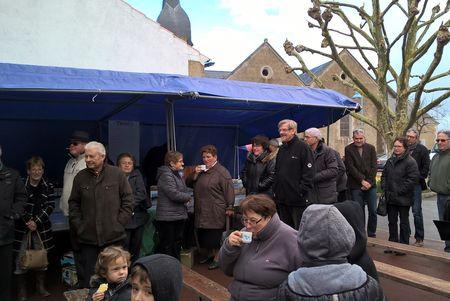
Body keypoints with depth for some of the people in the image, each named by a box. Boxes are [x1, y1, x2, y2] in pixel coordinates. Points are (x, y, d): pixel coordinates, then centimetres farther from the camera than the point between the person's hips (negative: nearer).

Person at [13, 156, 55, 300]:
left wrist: (36, 221, -12)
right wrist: (28, 221, -15)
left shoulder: (48, 187, 2)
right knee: (20, 259, 1)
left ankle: (41, 286, 27)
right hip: (22, 227, -2)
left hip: (42, 227, 3)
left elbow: (50, 206, -2)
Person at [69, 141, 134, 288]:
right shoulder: (80, 177, 6)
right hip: (87, 238, 2)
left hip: (114, 237, -2)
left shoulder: (117, 174, -1)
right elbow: (73, 204, 12)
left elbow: (128, 201, 1)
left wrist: (118, 224, -4)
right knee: (89, 279, 8)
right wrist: (78, 226, 2)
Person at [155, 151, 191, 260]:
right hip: (168, 216, -10)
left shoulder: (177, 174, 15)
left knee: (177, 243, 18)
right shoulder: (166, 175, -17)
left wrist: (186, 197, 0)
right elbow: (174, 194, -25)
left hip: (179, 215, 10)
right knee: (167, 246, -1)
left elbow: (184, 190, 23)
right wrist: (188, 197, -9)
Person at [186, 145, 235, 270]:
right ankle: (210, 254, 33)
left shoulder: (221, 172, -10)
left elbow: (229, 190, -13)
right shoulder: (201, 170, 14)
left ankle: (217, 258, 15)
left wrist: (229, 207, -16)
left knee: (214, 235, -1)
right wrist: (195, 174, -3)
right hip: (202, 211, 8)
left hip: (216, 211, -7)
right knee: (203, 235, 15)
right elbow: (189, 184, 15)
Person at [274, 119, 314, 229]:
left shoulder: (302, 147, -9)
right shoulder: (282, 149, 15)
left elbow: (308, 173, -14)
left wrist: (302, 191, -18)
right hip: (282, 198, 8)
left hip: (298, 199, -7)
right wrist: (275, 189, 12)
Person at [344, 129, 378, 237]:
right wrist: (362, 181, -11)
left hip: (370, 184, 2)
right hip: (356, 186, -2)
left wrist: (369, 182, -6)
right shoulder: (348, 149, 1)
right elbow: (350, 167, -6)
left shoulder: (371, 148, 9)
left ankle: (372, 235, 17)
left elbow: (374, 166, 4)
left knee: (373, 211, 3)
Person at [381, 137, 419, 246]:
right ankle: (393, 242, 27)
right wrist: (385, 188, 4)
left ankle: (404, 245, 16)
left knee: (404, 222, 6)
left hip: (403, 198, -6)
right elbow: (384, 175, 18)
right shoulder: (390, 160, 12)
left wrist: (399, 191, -17)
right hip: (390, 198, 6)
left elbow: (413, 179, -17)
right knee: (392, 221, 15)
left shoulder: (410, 161, -10)